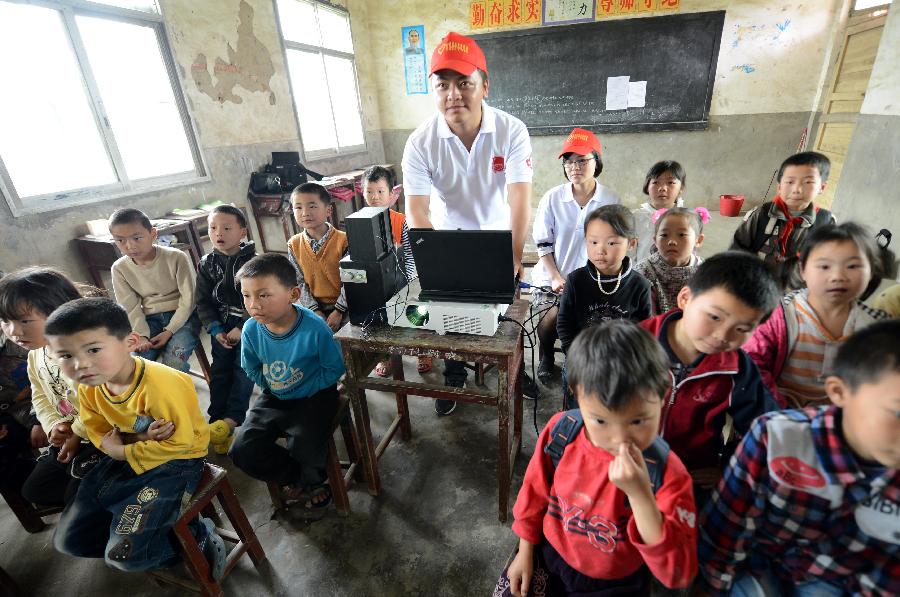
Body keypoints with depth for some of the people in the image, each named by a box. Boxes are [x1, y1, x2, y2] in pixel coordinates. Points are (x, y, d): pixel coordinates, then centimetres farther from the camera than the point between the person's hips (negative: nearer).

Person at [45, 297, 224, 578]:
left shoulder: (160, 384, -32)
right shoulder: (88, 388, -7)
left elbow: (179, 442, -25)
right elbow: (100, 434, 3)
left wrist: (121, 451, -14)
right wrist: (142, 436, -18)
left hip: (175, 461, -8)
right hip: (124, 457, 8)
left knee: (125, 554, -15)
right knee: (69, 540, 12)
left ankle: (197, 537, 10)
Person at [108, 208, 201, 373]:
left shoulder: (177, 257, -15)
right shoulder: (119, 268, -2)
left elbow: (188, 299, -12)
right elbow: (130, 307, 0)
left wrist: (169, 331, -16)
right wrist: (141, 336, -15)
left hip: (182, 316, -4)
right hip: (150, 319, 4)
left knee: (173, 362, -24)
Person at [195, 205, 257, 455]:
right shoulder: (206, 264, 4)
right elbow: (204, 301, 5)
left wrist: (242, 328, -18)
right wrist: (216, 329, -7)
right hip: (222, 325, 4)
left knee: (243, 368, -13)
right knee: (220, 370, 0)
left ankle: (231, 418, -14)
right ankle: (216, 419, 6)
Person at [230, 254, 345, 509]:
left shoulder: (314, 328, -29)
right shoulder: (251, 330, -15)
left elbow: (335, 368, -16)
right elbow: (251, 369, 6)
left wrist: (305, 389, -16)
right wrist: (271, 386, -2)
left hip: (313, 396, -4)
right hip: (274, 398, 5)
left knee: (304, 452, -19)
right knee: (242, 451, -7)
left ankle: (309, 481, 22)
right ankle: (296, 477, 18)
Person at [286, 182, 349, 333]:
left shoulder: (343, 240, -12)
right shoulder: (294, 245, 1)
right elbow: (299, 282, 2)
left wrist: (338, 311, -16)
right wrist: (315, 311, -8)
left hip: (344, 305, -3)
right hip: (314, 307, 4)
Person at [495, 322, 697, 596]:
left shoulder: (667, 472, -27)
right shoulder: (560, 431, -22)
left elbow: (678, 574, -28)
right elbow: (535, 492, -5)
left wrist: (640, 495, -41)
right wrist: (525, 552, 6)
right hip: (549, 555, 1)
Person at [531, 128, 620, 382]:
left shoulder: (612, 201, 1)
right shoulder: (552, 198, 1)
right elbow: (543, 245, 2)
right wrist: (556, 278, -10)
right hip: (552, 278, 0)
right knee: (555, 315, -24)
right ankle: (546, 357, 11)